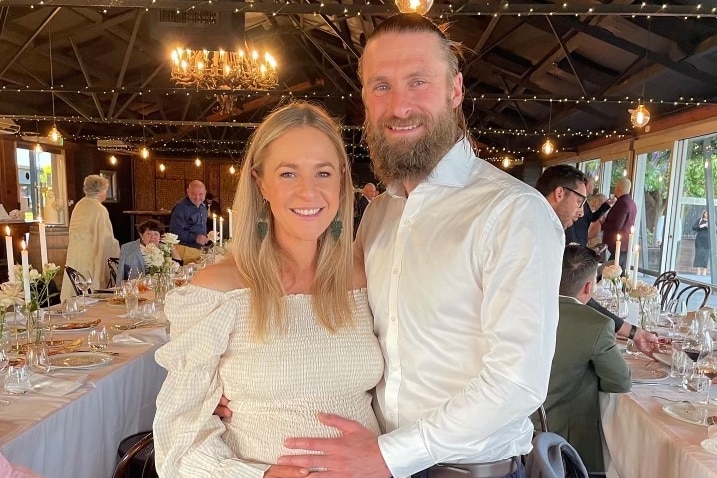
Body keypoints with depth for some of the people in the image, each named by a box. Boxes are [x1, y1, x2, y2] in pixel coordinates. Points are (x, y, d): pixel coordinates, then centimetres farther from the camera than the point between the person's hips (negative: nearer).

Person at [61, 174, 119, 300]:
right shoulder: (100, 210, -15)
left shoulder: (79, 205, 7)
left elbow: (72, 233, 14)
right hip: (91, 256, -7)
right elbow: (107, 238, -14)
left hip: (75, 254, 7)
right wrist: (116, 248, 1)